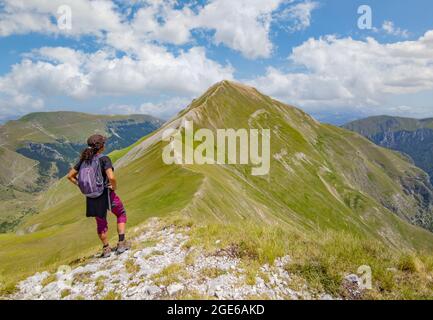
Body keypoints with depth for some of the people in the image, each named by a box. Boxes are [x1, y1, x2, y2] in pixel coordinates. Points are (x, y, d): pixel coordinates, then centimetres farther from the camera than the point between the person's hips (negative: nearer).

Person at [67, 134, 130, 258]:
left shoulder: (84, 159, 0)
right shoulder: (104, 159, -18)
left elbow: (70, 176, 5)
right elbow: (111, 177, -32)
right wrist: (114, 187, -13)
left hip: (91, 198, 5)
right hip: (106, 194, -5)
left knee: (101, 222, 23)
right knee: (121, 214, 21)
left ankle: (106, 249, 35)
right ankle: (121, 243, 16)